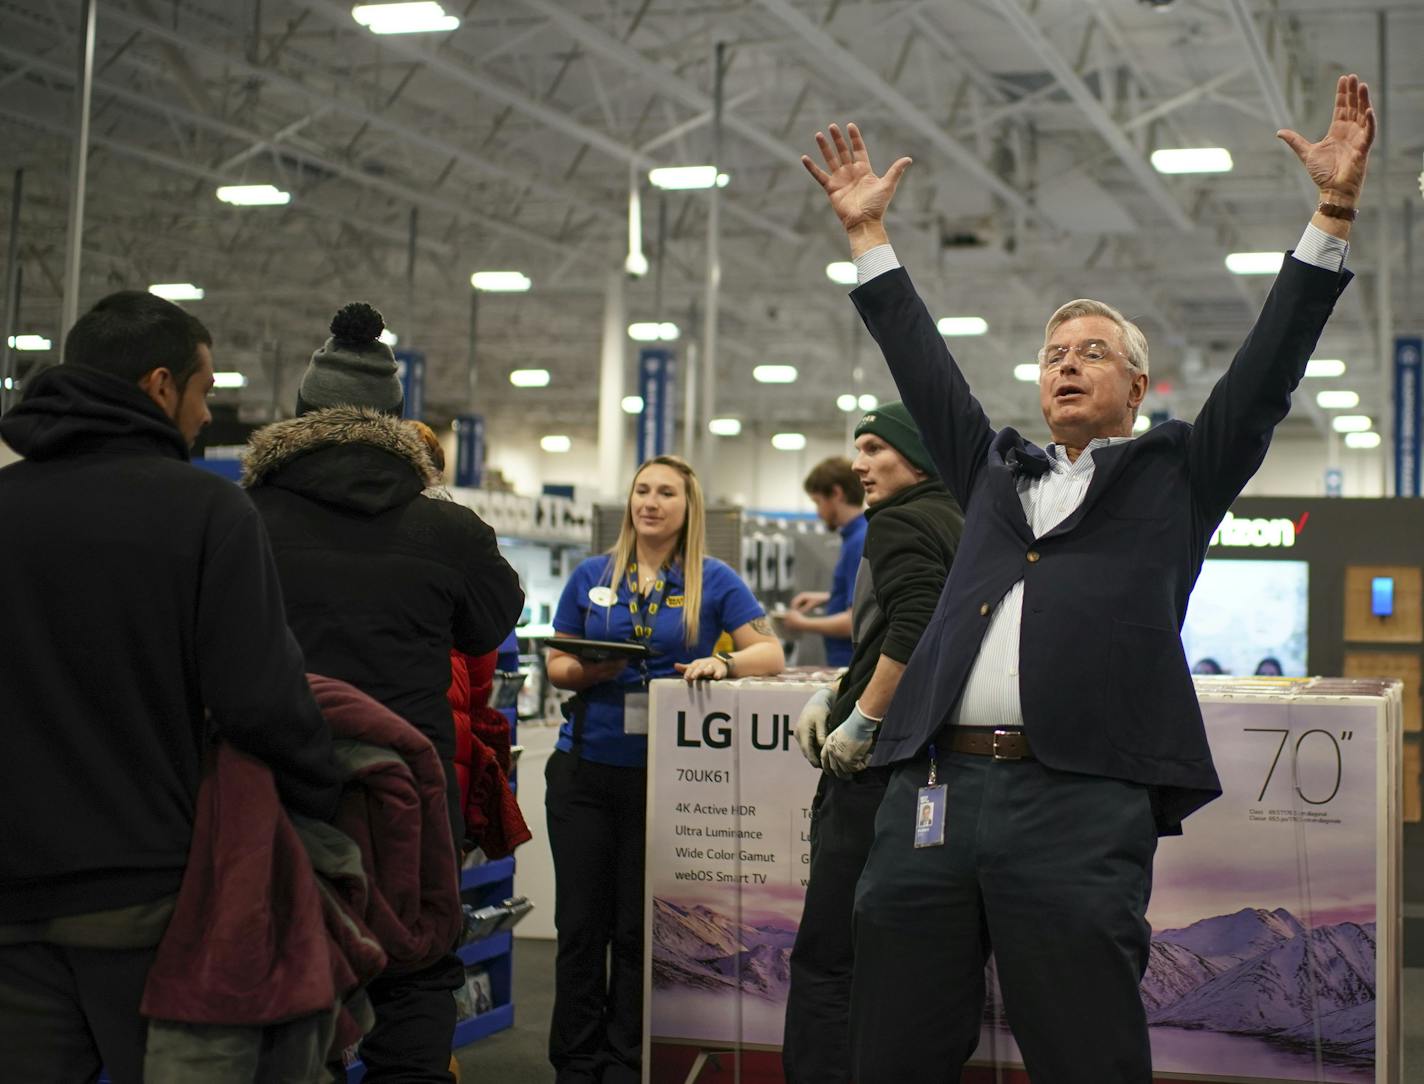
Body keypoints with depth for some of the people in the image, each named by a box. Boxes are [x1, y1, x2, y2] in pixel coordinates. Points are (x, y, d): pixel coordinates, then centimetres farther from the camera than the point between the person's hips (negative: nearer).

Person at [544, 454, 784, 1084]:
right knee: (581, 924, 5)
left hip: (665, 772, -2)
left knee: (641, 928, 4)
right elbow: (556, 665, 11)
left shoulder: (713, 581, 3)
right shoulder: (591, 576, 9)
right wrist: (587, 671, -12)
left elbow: (770, 653, -4)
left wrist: (724, 663, -24)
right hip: (586, 767, 2)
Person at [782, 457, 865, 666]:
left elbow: (856, 621, -23)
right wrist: (827, 597, 18)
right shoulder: (860, 534, 11)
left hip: (852, 665, -9)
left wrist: (804, 624, -10)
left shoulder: (861, 542, -20)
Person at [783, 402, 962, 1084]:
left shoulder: (899, 523, -8)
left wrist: (860, 720, -16)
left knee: (826, 957, -7)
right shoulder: (955, 521, 20)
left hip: (883, 766, -10)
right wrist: (832, 697, 13)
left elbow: (914, 631, -23)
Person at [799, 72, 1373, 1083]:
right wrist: (869, 233, 31)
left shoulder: (1176, 472, 16)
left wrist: (1335, 211, 4)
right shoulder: (997, 471, 25)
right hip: (932, 789, 4)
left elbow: (1270, 366, 9)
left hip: (1079, 807, -4)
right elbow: (923, 367, 29)